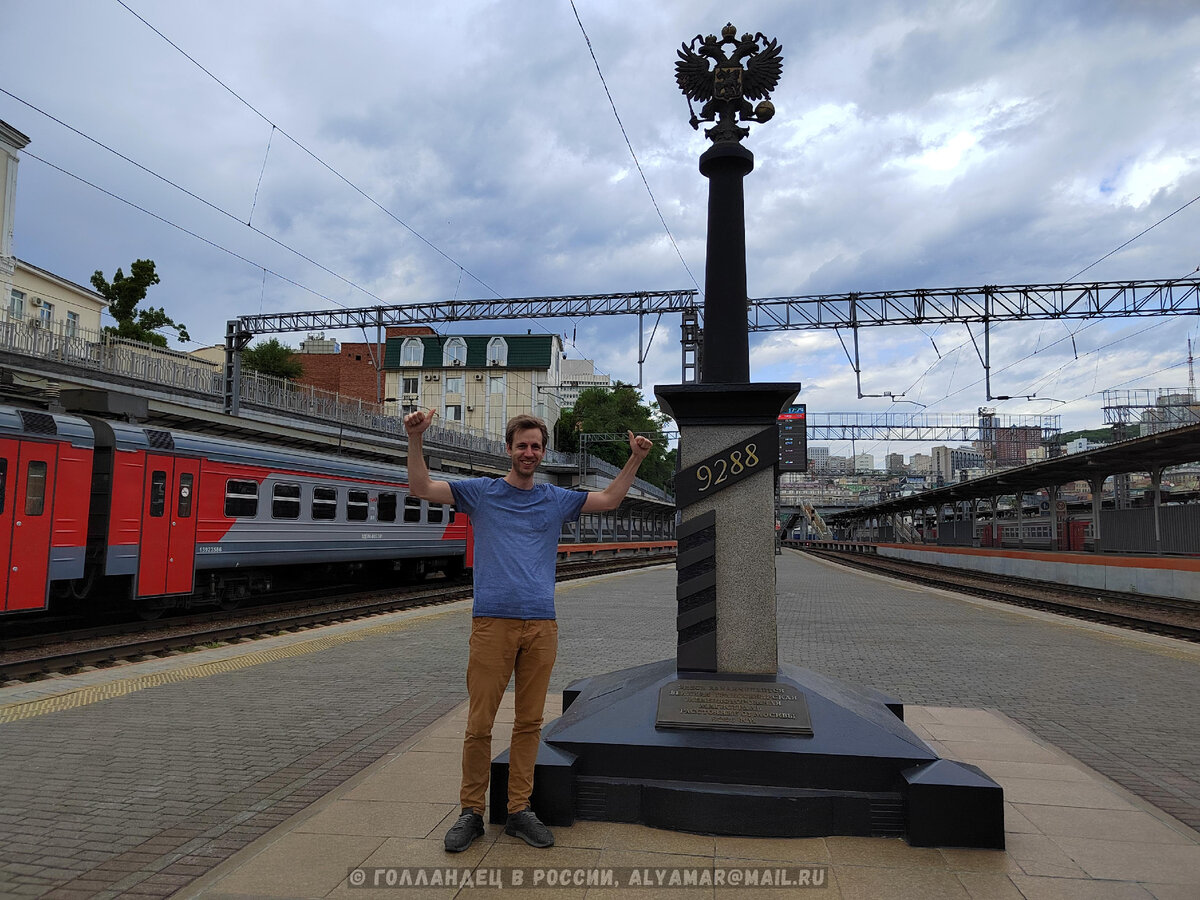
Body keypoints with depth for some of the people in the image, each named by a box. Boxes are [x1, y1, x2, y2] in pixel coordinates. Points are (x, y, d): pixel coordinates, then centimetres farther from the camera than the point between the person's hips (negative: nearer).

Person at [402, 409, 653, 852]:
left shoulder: (556, 499, 16)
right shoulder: (481, 492, 8)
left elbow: (609, 499, 22)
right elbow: (421, 488, 2)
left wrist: (635, 458, 12)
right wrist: (416, 438, -10)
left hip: (542, 624, 3)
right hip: (492, 622, -2)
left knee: (529, 722, 8)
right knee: (479, 724, 0)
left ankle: (519, 810, 20)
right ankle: (471, 811, 16)